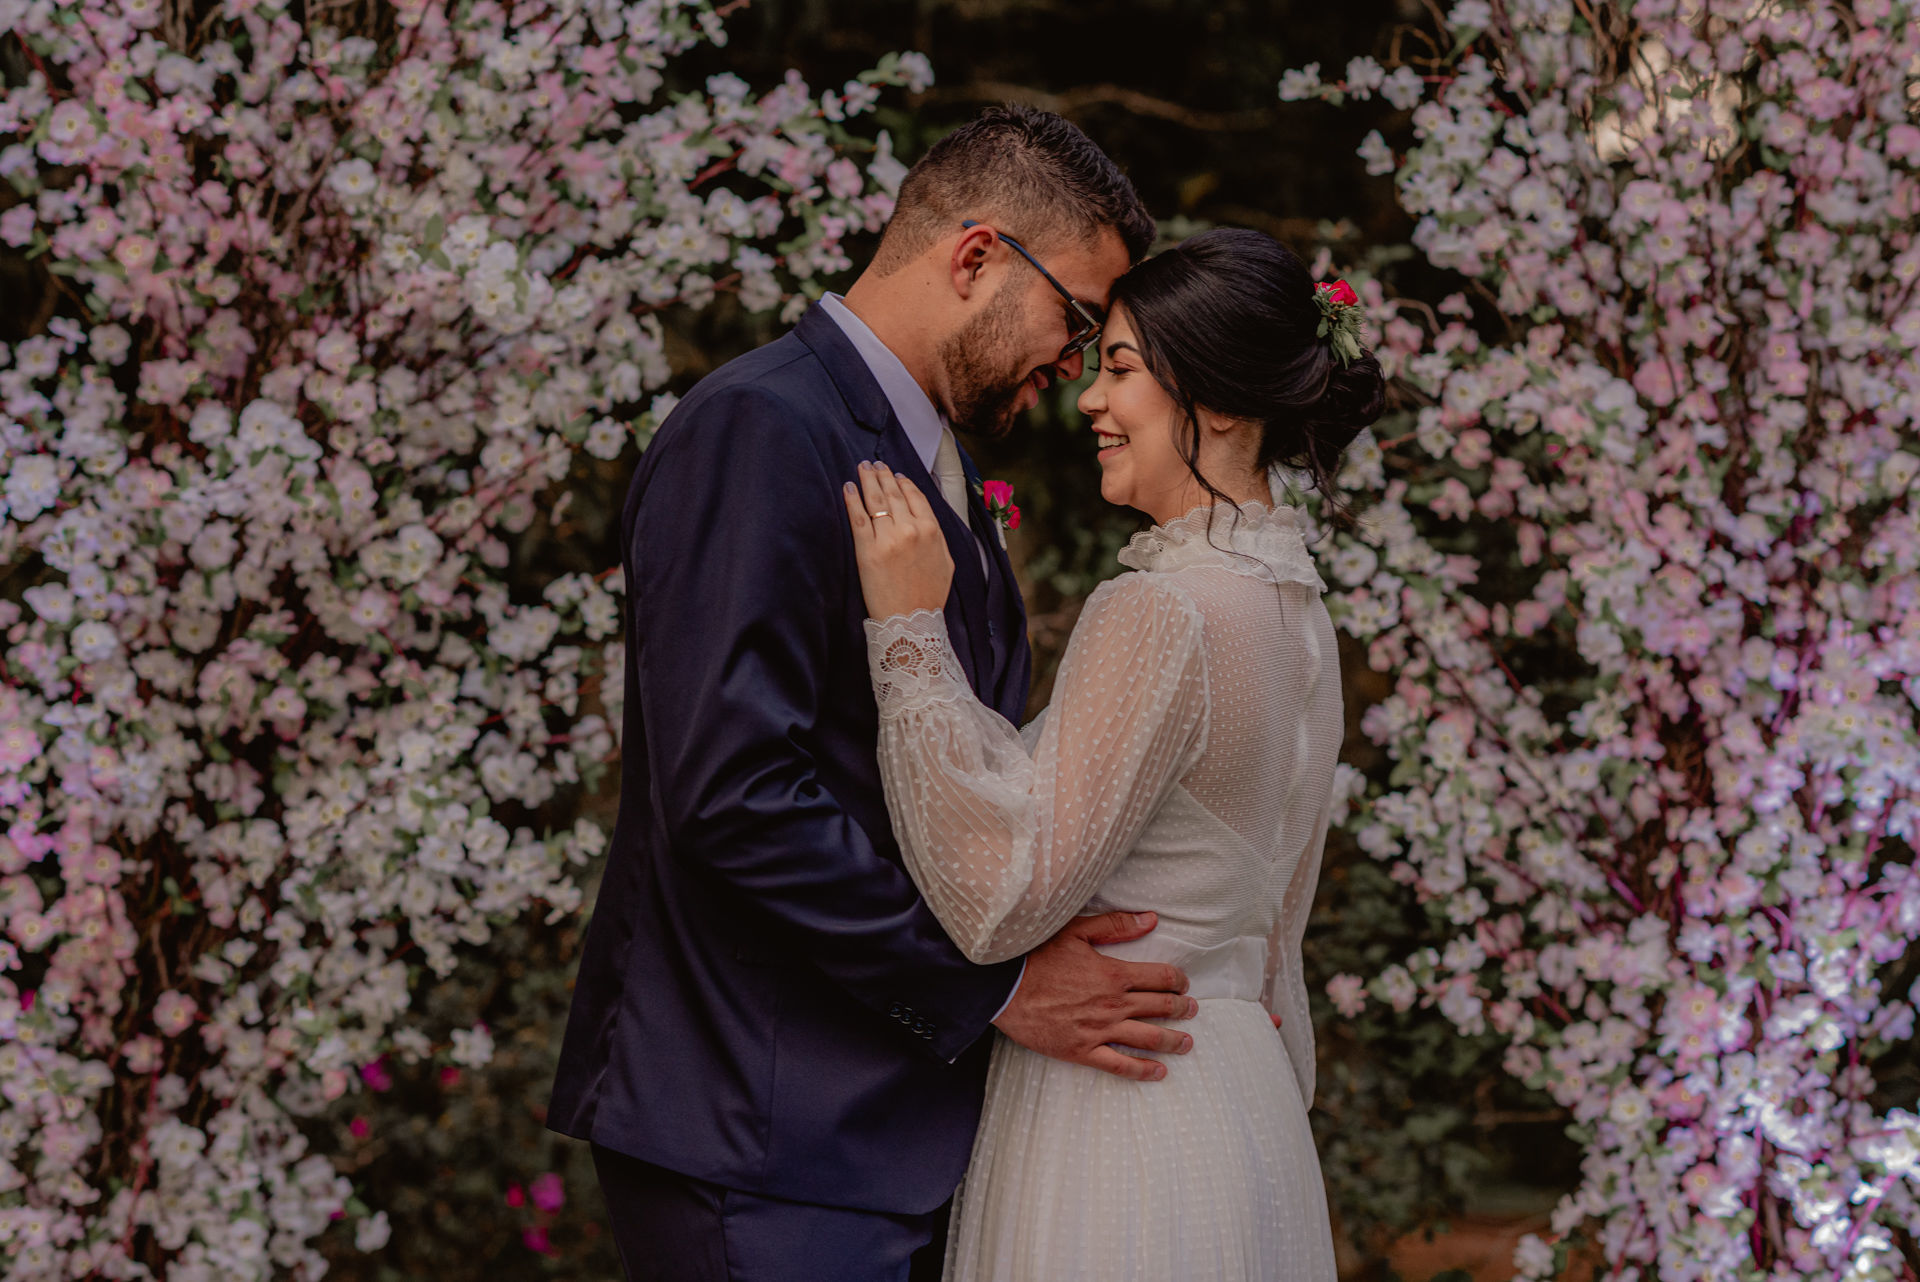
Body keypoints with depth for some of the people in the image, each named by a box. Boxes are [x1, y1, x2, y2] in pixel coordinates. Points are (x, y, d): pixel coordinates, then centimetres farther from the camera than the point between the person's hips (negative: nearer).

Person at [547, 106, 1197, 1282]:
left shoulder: (942, 466, 18)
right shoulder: (758, 432, -14)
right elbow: (734, 799, -23)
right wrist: (993, 982, -18)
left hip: (879, 1118, 9)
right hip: (754, 1137, -9)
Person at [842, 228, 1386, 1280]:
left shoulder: (1160, 617, -18)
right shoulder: (1296, 612, 9)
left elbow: (998, 898, -20)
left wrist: (909, 629, -17)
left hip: (1115, 1105, -9)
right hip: (1241, 1113, 9)